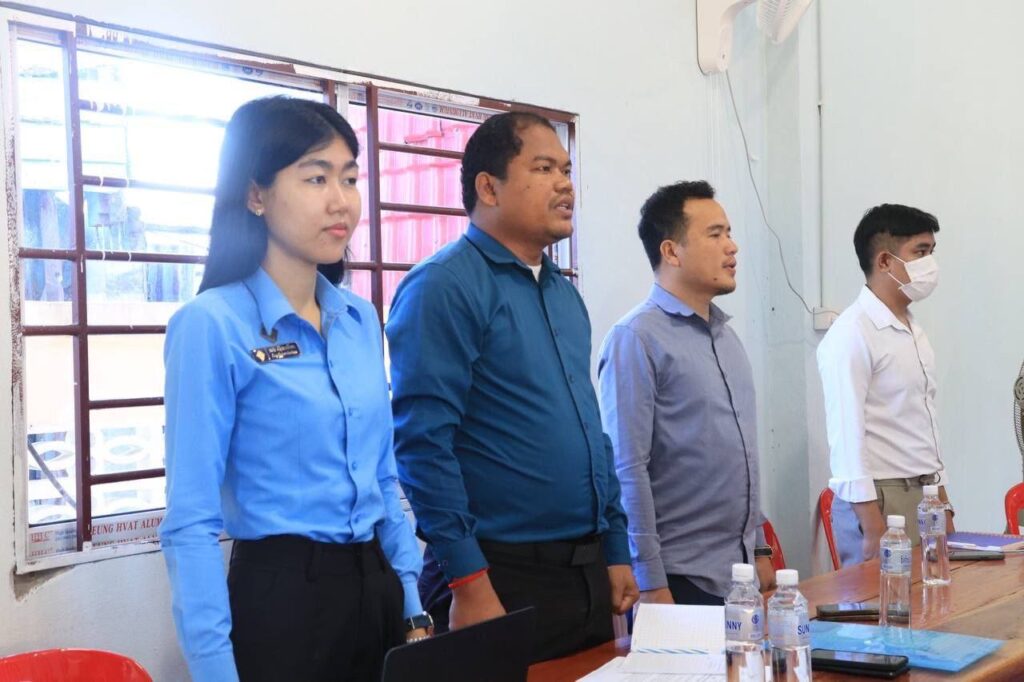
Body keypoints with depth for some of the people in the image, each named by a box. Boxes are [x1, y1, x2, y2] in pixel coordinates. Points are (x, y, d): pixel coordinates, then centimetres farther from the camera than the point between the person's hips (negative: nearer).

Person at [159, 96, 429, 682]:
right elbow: (191, 522, -14)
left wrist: (413, 607, 10)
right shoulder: (211, 324, -13)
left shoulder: (362, 319, 6)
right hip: (281, 595, -6)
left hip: (377, 586, 6)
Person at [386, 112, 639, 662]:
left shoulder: (564, 293, 14)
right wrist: (469, 585, -21)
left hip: (587, 575, 8)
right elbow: (423, 443, -19)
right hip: (501, 578, -8)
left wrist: (617, 552, 15)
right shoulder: (446, 286, -11)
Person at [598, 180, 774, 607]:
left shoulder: (725, 335, 12)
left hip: (739, 572, 7)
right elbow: (627, 469, -16)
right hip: (679, 578, -7)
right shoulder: (637, 339, -12)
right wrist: (650, 584, -18)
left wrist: (759, 549, 16)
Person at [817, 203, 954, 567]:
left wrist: (943, 505, 17)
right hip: (879, 500, -8)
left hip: (924, 496, 8)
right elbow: (847, 438, -17)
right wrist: (873, 528, -21)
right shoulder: (851, 335, -13)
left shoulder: (913, 332, 14)